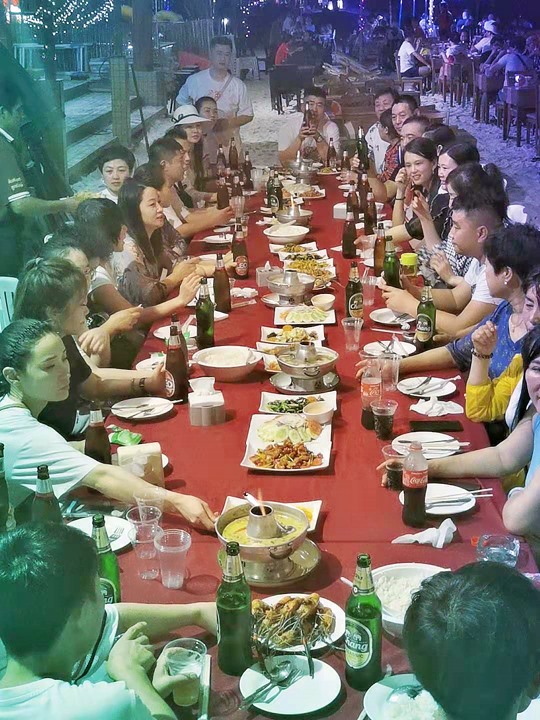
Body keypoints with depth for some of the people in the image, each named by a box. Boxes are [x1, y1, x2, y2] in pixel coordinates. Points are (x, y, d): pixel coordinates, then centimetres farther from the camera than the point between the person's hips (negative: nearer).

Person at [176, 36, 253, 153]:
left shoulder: (238, 85, 0)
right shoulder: (194, 80, 0)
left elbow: (247, 115, 4)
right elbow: (181, 104, 13)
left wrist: (228, 123, -14)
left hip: (229, 142, 1)